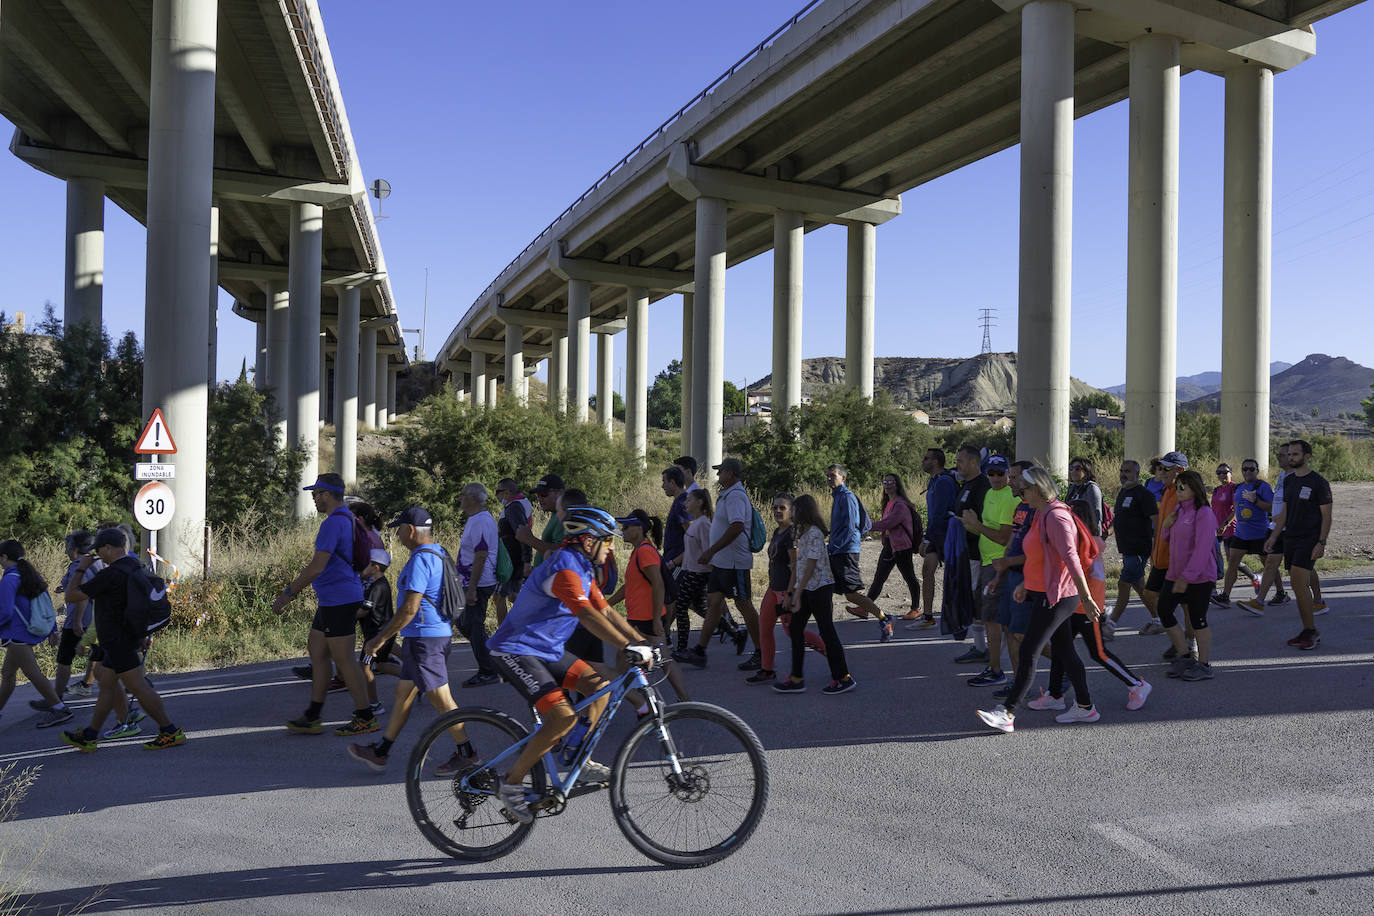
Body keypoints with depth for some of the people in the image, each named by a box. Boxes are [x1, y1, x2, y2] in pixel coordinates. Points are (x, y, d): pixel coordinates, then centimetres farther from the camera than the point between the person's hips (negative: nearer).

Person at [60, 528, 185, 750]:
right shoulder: (135, 567, 9)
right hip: (130, 638, 10)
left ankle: (170, 732, -3)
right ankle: (89, 737, 25)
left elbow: (72, 596, -14)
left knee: (138, 686, -6)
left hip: (119, 642, -10)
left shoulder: (110, 574, -21)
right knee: (107, 684, 16)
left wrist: (81, 569, -2)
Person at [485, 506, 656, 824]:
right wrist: (629, 648, -40)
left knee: (601, 682, 1)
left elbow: (606, 611, 12)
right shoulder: (564, 568, -22)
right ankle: (511, 783, -5)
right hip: (515, 652, -10)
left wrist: (641, 642, 3)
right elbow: (588, 615, -35)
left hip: (547, 650, 10)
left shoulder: (582, 568, 10)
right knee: (563, 718, -20)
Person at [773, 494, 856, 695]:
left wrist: (797, 593, -20)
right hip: (807, 589, 10)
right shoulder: (804, 533, 14)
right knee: (796, 629, 7)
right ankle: (796, 679, 11)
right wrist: (792, 590, 19)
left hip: (819, 587, -10)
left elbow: (811, 565, -19)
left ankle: (843, 678, 6)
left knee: (826, 631, -3)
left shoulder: (814, 533, -16)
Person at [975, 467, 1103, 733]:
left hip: (1055, 597, -10)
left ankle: (1007, 714, -7)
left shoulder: (1056, 517, -19)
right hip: (1044, 593, 10)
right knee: (1065, 651, 15)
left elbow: (1071, 558, -23)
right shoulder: (1042, 515, 14)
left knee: (1028, 652, -9)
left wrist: (1086, 597, -24)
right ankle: (1085, 707, 25)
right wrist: (1026, 584, 26)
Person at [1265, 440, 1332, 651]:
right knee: (1300, 586, 7)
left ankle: (1311, 631, -6)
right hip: (1290, 538, 7)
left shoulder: (1318, 482, -7)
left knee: (1298, 583, -15)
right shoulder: (1288, 480, 14)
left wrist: (1321, 543, -15)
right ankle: (1309, 632, 13)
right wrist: (1274, 536, 12)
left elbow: (1326, 515, -8)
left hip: (1309, 540, -7)